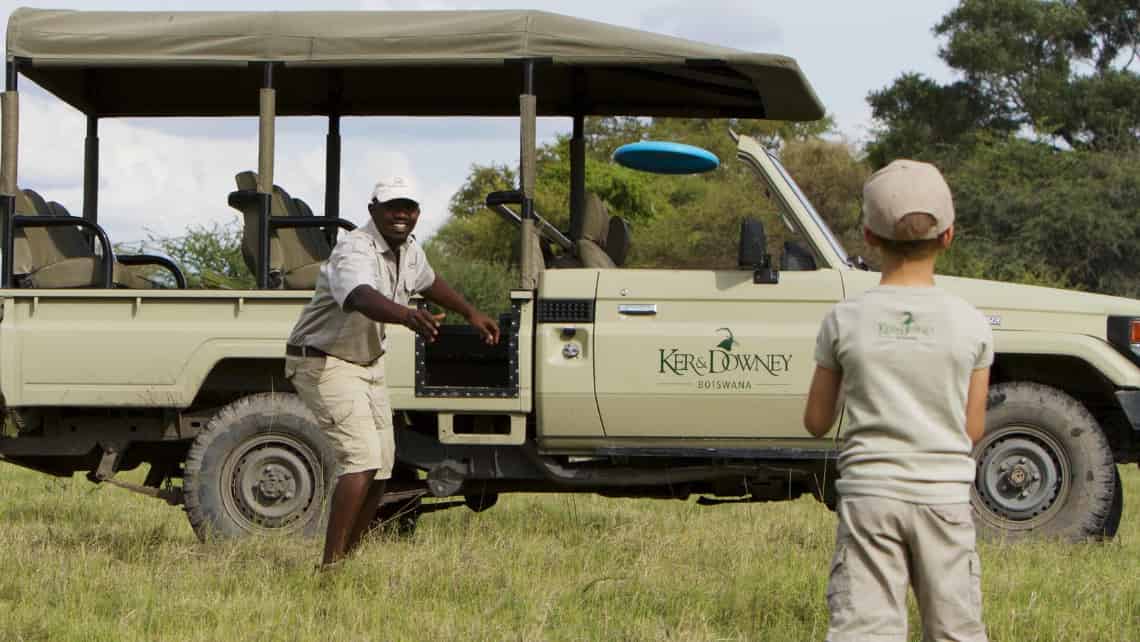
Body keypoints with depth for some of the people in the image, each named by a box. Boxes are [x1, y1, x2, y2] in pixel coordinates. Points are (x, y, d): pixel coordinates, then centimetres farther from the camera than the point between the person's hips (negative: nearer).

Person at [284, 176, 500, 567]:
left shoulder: (409, 250, 1)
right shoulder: (355, 251, -27)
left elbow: (428, 282, 25)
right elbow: (363, 297, -50)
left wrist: (472, 314, 29)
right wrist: (409, 316, -67)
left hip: (368, 362, 10)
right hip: (325, 363, -10)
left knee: (382, 464, 12)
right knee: (362, 458, -22)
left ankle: (349, 555, 24)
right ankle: (331, 564, -23)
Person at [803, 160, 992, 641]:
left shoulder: (845, 321, -3)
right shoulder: (971, 325, -2)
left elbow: (817, 422, 5)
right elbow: (973, 430, 4)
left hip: (869, 494, -1)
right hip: (945, 494, 1)